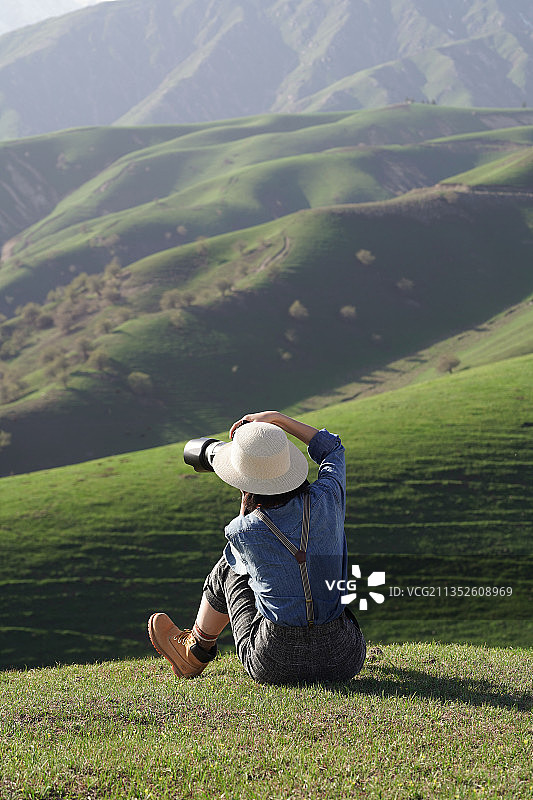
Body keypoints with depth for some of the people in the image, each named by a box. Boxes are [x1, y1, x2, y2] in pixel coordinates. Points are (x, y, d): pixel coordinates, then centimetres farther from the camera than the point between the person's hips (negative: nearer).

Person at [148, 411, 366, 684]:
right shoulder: (326, 500, -8)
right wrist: (275, 418, 18)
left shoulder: (243, 531, -14)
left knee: (229, 567, 22)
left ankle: (194, 654, 45)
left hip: (277, 668, -2)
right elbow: (333, 449, 17)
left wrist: (246, 504, 18)